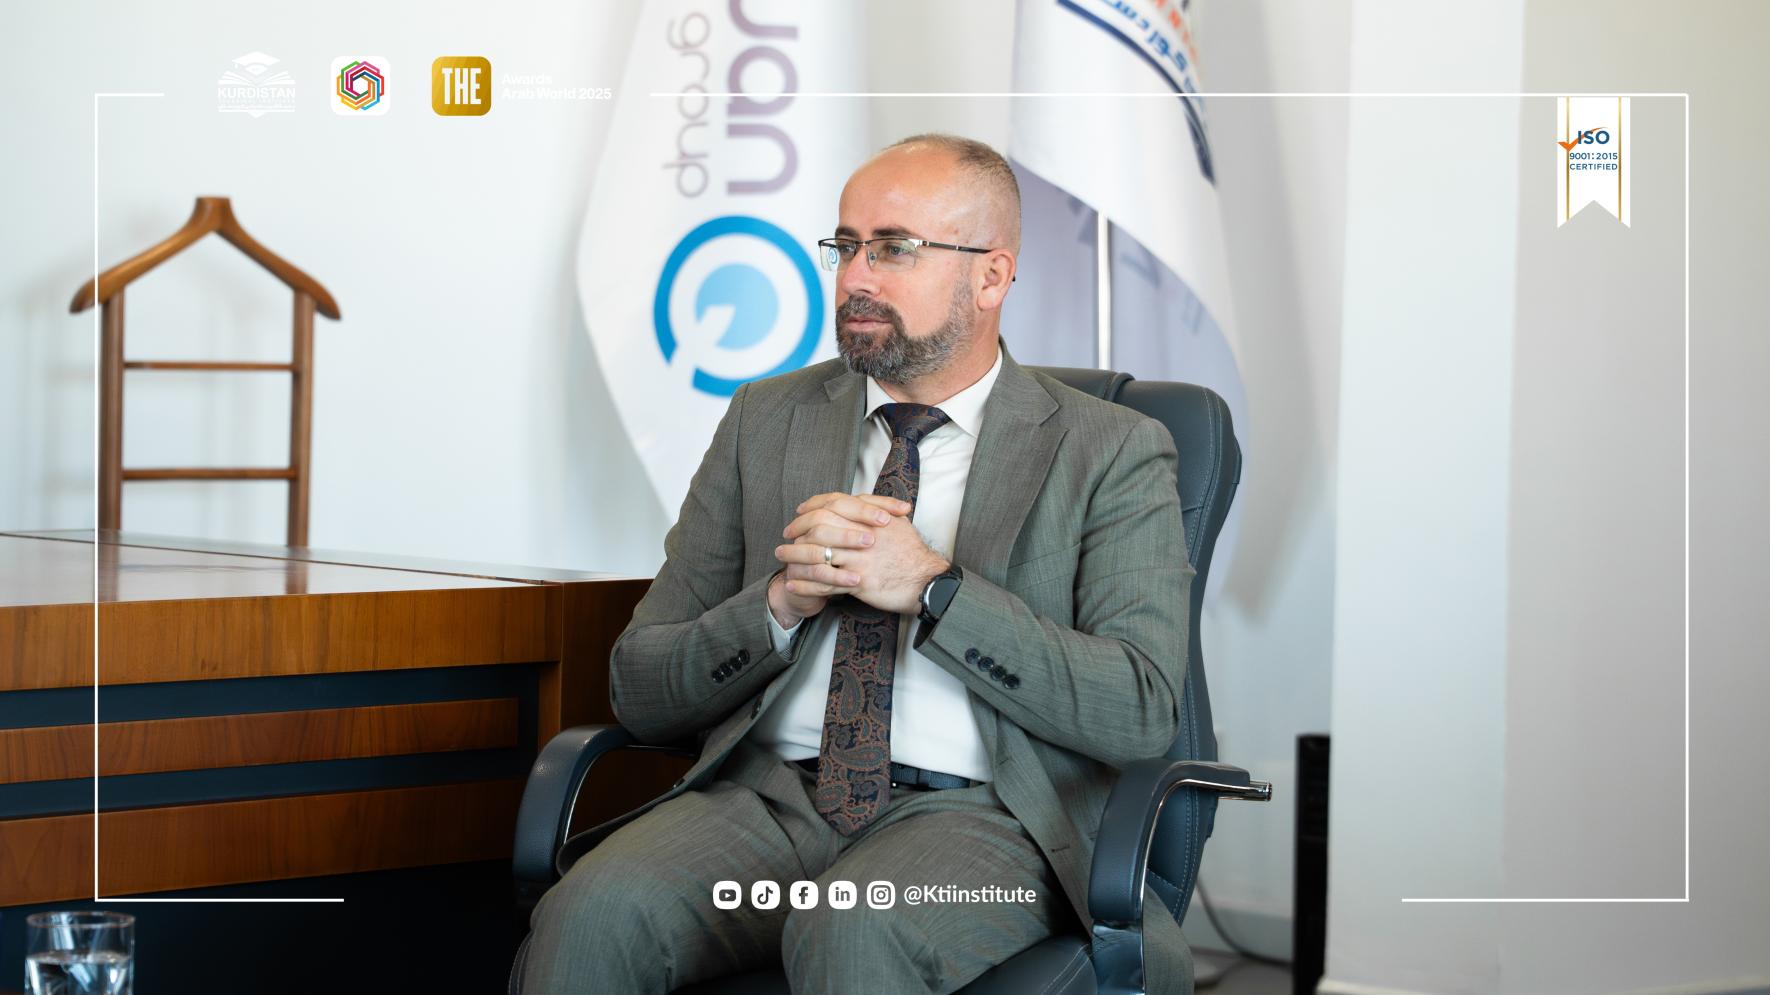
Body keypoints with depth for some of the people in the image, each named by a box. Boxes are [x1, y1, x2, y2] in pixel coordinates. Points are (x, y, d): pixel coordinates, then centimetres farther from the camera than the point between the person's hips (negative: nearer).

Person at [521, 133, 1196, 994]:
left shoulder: (1112, 454, 6)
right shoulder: (766, 420, 15)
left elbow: (1142, 712, -8)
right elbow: (639, 689, 13)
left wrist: (934, 589, -14)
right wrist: (782, 602, -7)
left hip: (979, 815, -3)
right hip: (771, 793, 3)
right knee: (591, 916, -29)